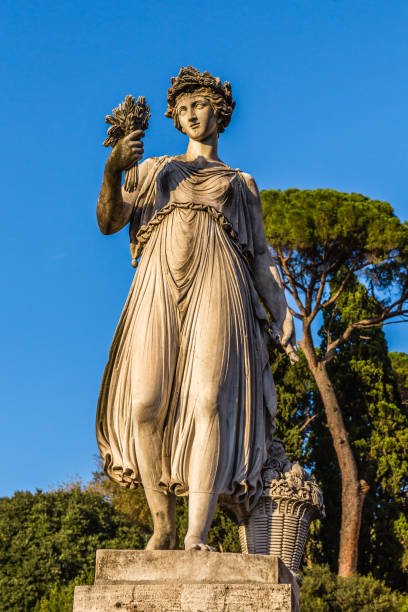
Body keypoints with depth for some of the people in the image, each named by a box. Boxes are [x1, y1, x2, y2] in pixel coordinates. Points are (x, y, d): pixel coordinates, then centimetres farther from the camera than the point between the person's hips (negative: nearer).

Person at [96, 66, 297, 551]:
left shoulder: (242, 184, 29)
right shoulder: (156, 170, 29)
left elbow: (260, 256, 21)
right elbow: (109, 222, 15)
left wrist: (283, 319, 7)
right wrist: (112, 172, -4)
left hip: (217, 285, -1)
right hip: (160, 283, 1)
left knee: (209, 401, -20)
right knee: (146, 406, -14)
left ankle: (196, 537, -25)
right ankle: (162, 526, 1)